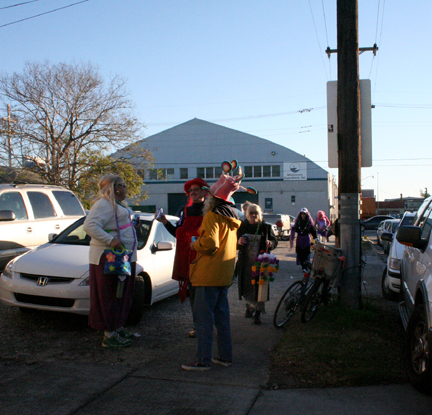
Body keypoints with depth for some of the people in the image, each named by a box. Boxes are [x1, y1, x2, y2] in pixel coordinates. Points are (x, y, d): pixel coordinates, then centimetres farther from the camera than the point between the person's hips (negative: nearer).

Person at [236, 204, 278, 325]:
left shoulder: (266, 227, 3)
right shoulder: (242, 227, 6)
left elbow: (275, 241, 10)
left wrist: (270, 243, -13)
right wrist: (239, 242, -13)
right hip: (245, 263, 2)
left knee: (259, 287, -2)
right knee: (246, 286, 9)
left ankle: (257, 313, 5)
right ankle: (249, 306, 34)